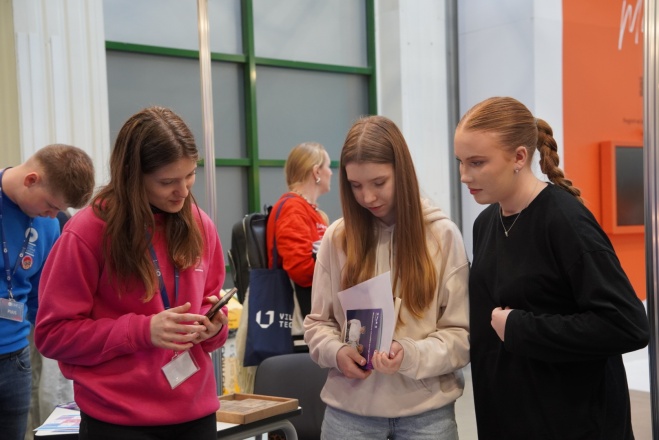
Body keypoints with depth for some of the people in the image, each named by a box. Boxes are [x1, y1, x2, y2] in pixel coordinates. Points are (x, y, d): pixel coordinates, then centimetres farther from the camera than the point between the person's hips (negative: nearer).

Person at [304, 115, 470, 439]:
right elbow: (318, 322, 7)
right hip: (349, 411, 1)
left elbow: (461, 334, -3)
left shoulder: (443, 235, -4)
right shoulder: (337, 237, 0)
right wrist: (336, 352, -13)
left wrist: (411, 356, -20)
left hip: (426, 412, -1)